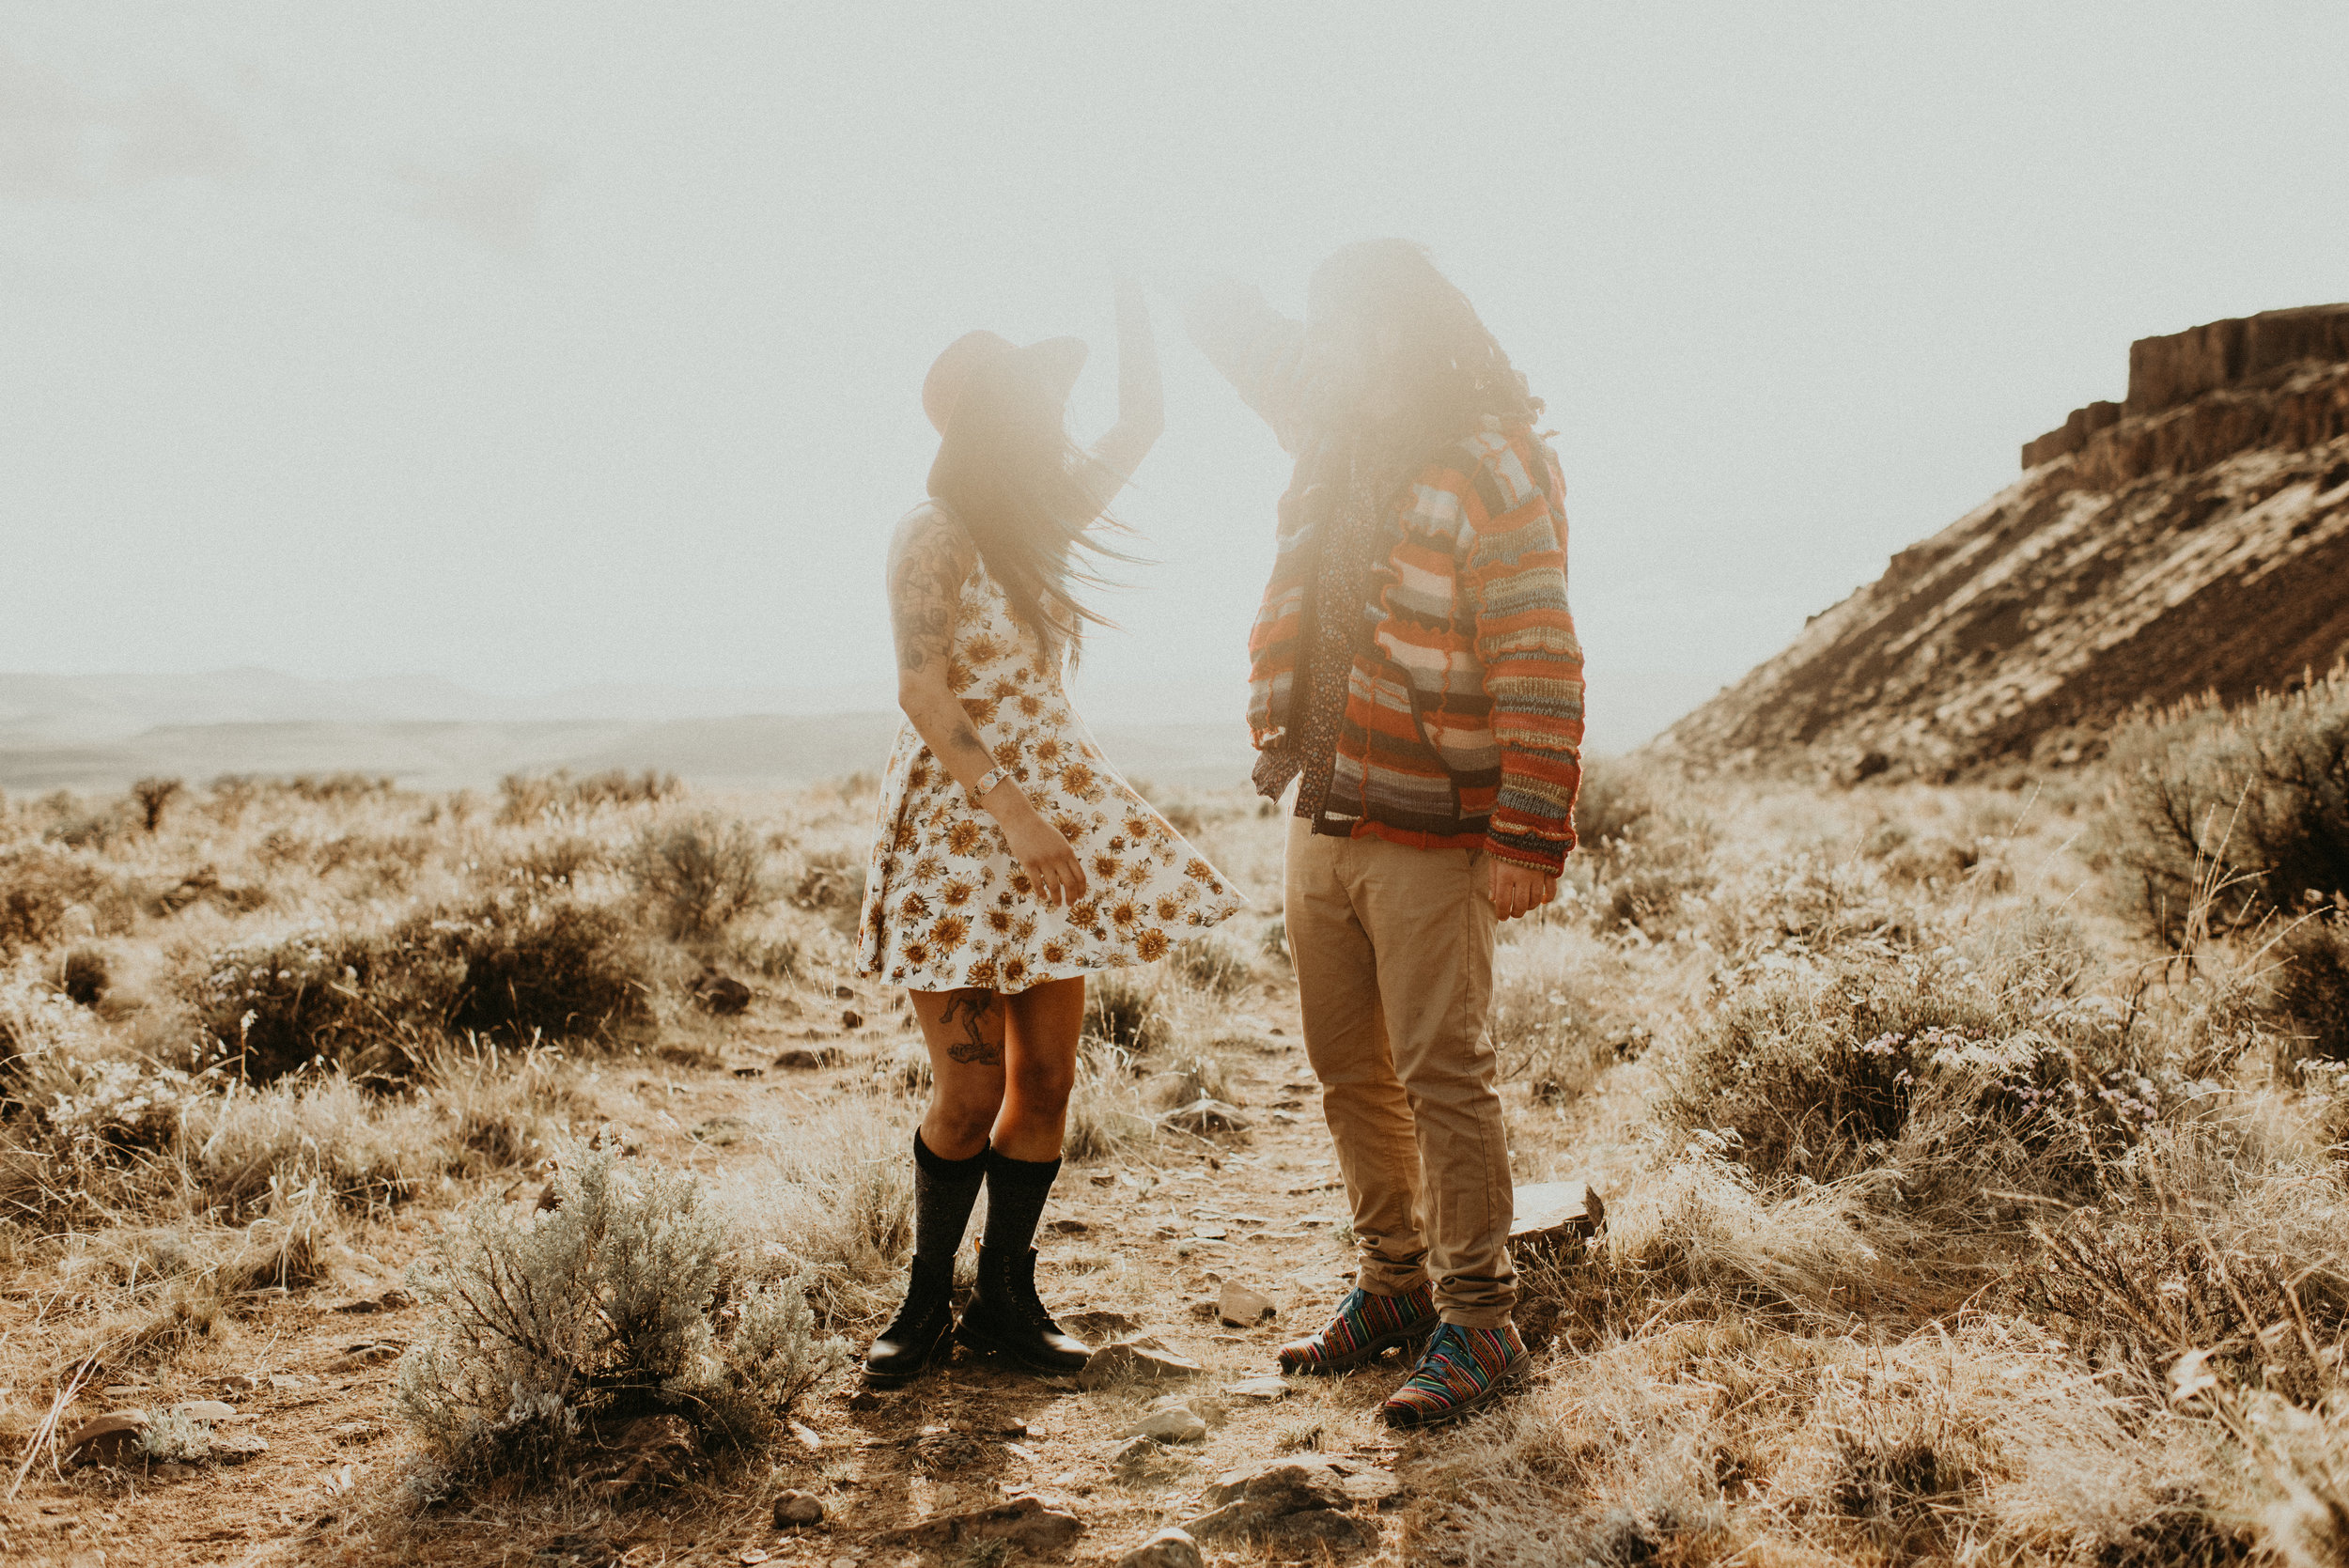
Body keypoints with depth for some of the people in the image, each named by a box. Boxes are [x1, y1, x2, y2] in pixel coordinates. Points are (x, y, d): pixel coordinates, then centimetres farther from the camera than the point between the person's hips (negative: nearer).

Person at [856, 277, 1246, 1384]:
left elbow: (1139, 425, 19)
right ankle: (928, 1302, 16)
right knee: (968, 1091, -2)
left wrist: (1130, 296, 13)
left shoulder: (1041, 519, 11)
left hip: (1052, 821, 7)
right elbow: (923, 698, -16)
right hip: (957, 828, -7)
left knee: (1046, 1078, 6)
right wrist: (1014, 816, -20)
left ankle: (1005, 1295, 18)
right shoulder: (933, 537, -10)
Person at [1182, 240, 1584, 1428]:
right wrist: (1210, 297, 15)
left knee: (1440, 1075, -3)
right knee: (1349, 1071, 13)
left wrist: (1528, 840, -22)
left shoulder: (1496, 471, -12)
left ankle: (1479, 1321, 9)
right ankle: (1393, 1286, 28)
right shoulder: (1336, 433, 10)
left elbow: (1540, 673, -17)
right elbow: (1251, 339, 32)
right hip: (1320, 818, 8)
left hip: (1427, 834, -7)